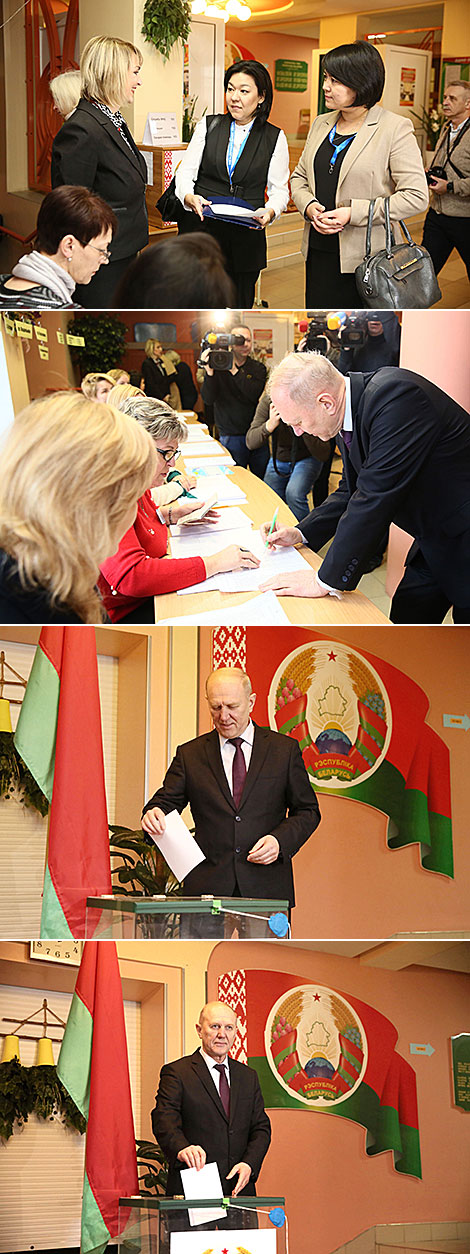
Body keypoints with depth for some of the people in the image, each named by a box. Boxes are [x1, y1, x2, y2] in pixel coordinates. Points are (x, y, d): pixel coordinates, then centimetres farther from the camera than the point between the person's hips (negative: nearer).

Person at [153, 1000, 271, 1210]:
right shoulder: (176, 1073, 1)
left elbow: (261, 1128, 13)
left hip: (238, 1188, 4)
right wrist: (182, 1149, -34)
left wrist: (249, 1164, -7)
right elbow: (164, 1122, -13)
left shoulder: (248, 1077, 17)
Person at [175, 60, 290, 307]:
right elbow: (185, 172, 4)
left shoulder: (274, 138, 6)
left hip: (246, 239, 0)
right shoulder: (208, 126, 8)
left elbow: (279, 190, 6)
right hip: (203, 230, 0)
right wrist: (190, 197, -18)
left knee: (239, 307, 4)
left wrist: (270, 211, -17)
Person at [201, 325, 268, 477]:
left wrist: (235, 371, -20)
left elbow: (255, 395, -13)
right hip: (231, 437, -2)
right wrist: (209, 372, -25)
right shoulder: (218, 366, 0)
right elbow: (208, 399, -10)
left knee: (261, 480, 7)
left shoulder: (258, 369, 5)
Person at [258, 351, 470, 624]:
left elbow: (377, 497, -30)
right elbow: (353, 491, 18)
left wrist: (327, 580, -24)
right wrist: (301, 533, 7)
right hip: (435, 543, 9)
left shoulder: (396, 397, -28)